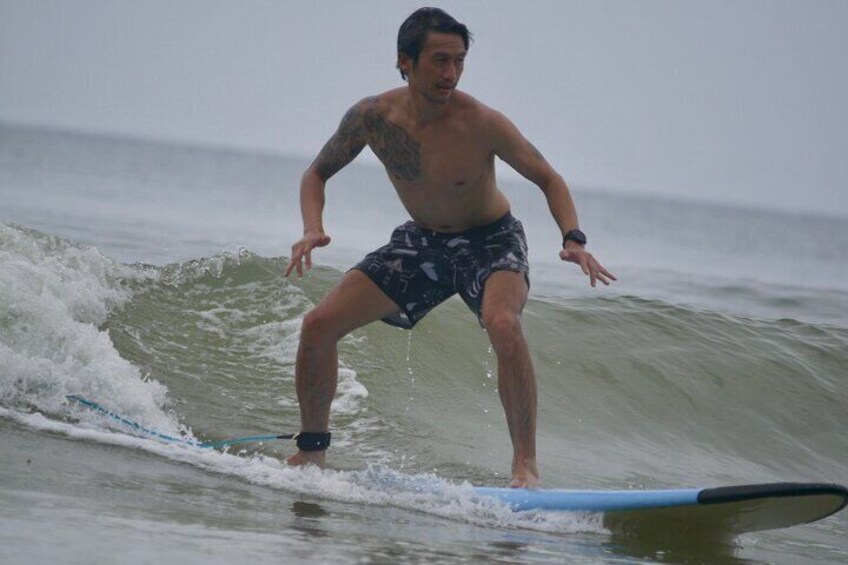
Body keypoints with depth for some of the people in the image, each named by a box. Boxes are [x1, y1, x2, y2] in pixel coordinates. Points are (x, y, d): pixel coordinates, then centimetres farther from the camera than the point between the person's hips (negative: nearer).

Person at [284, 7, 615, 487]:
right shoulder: (372, 118, -17)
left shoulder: (482, 123, -26)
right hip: (422, 241, 4)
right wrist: (313, 229, -21)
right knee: (319, 325, -5)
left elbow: (549, 179, -15)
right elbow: (317, 173, -1)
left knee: (503, 323, -37)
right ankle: (312, 450, 15)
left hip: (491, 241, -4)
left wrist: (574, 240, -31)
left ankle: (526, 465, -30)